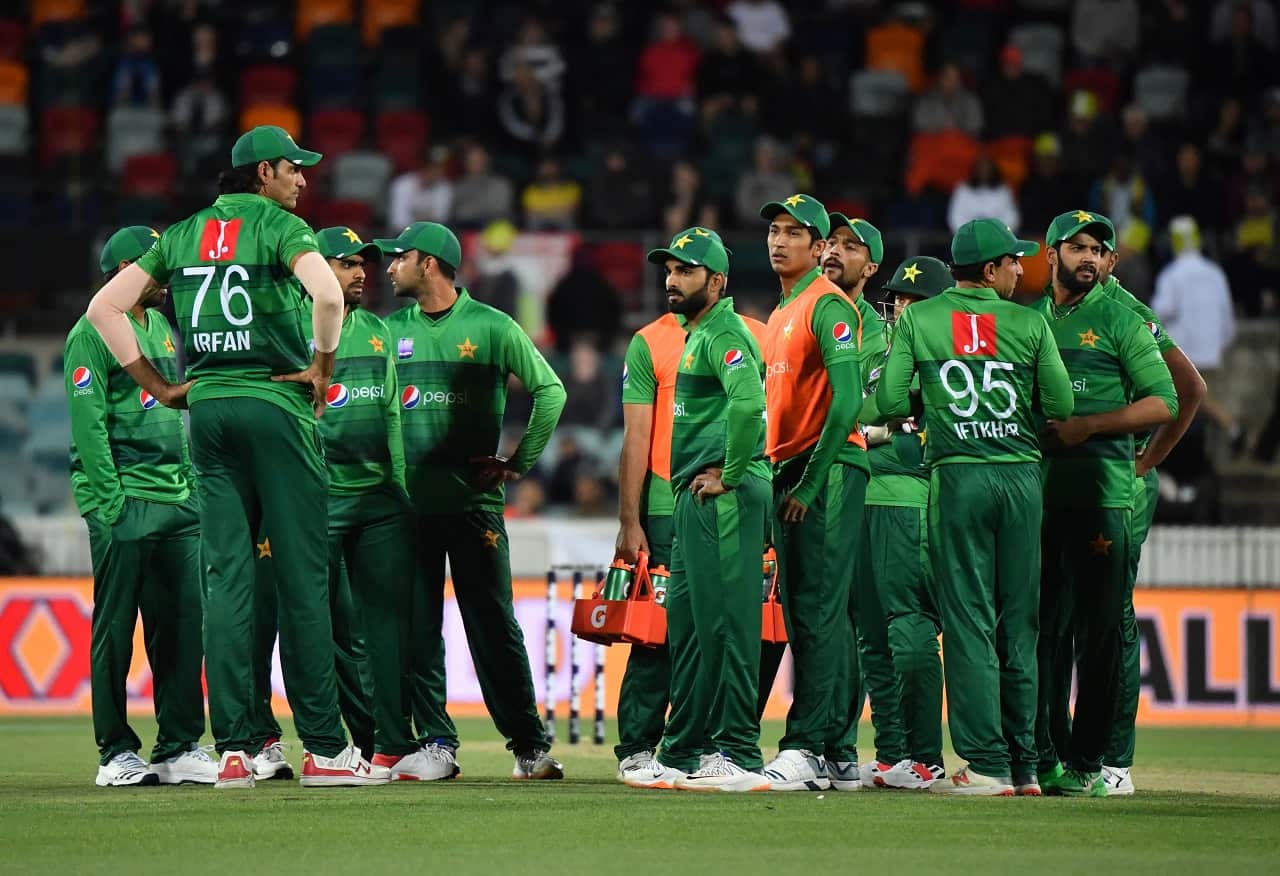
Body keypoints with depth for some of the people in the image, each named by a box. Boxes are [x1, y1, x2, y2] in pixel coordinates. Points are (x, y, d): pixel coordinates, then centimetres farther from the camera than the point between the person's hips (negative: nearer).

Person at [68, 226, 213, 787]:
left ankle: (180, 749, 9)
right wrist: (111, 503, -17)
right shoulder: (93, 333, -6)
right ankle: (116, 755, 1)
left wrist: (194, 487, 14)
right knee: (116, 631, -2)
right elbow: (89, 424, -12)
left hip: (179, 503, 7)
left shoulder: (164, 330, 19)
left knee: (182, 625, 5)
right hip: (125, 503, -7)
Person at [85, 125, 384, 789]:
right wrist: (322, 367, -8)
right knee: (302, 576, -2)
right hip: (276, 408, -5)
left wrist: (159, 386, 11)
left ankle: (231, 748, -2)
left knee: (225, 578, 4)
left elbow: (104, 307, 10)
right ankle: (323, 748, -2)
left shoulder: (183, 234, 13)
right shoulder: (278, 226, -5)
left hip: (207, 410, 5)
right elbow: (328, 293, -24)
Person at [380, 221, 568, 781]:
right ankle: (435, 741, 5)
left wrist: (522, 461, 1)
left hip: (475, 500, -3)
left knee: (494, 626, -3)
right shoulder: (393, 330, 11)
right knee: (417, 628, 0)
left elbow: (549, 391, 5)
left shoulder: (492, 328, 2)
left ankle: (529, 744, 2)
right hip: (409, 503, 3)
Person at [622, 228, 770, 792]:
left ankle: (740, 756, -10)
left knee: (725, 623, -10)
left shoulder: (725, 334, -11)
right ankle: (682, 755, 20)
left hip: (722, 497, -11)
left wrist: (729, 475, -21)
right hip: (692, 496, 11)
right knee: (685, 625, 14)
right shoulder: (695, 337, 21)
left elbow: (749, 402, -29)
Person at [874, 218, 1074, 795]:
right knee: (1019, 624, 8)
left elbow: (890, 403, -2)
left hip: (958, 477, -1)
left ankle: (987, 764, -8)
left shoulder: (917, 320, 2)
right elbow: (1061, 407, 0)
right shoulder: (1030, 324, 2)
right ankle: (1024, 764, 10)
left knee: (968, 622, -1)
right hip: (1022, 476, 1)